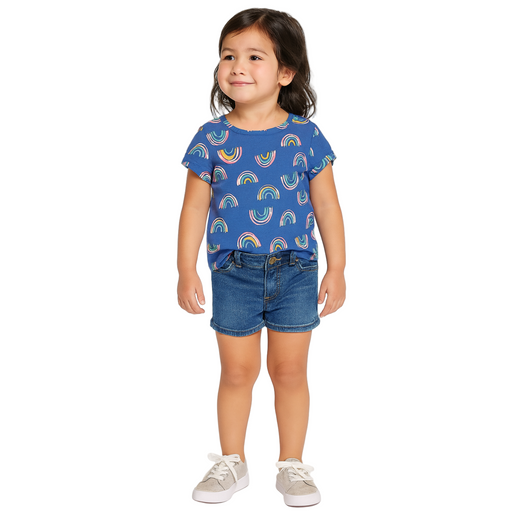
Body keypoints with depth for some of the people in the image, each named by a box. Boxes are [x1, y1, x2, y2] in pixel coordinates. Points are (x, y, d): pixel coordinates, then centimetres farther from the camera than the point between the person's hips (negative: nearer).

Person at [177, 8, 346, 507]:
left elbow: (326, 206, 2)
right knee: (237, 372, 9)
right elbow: (194, 208, 0)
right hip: (234, 273, 0)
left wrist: (336, 269, 1)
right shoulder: (211, 138, -2)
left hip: (296, 270, 0)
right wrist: (187, 272, -3)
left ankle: (292, 465, 25)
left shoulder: (306, 136, -3)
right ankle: (232, 462, 27)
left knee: (289, 370, 9)